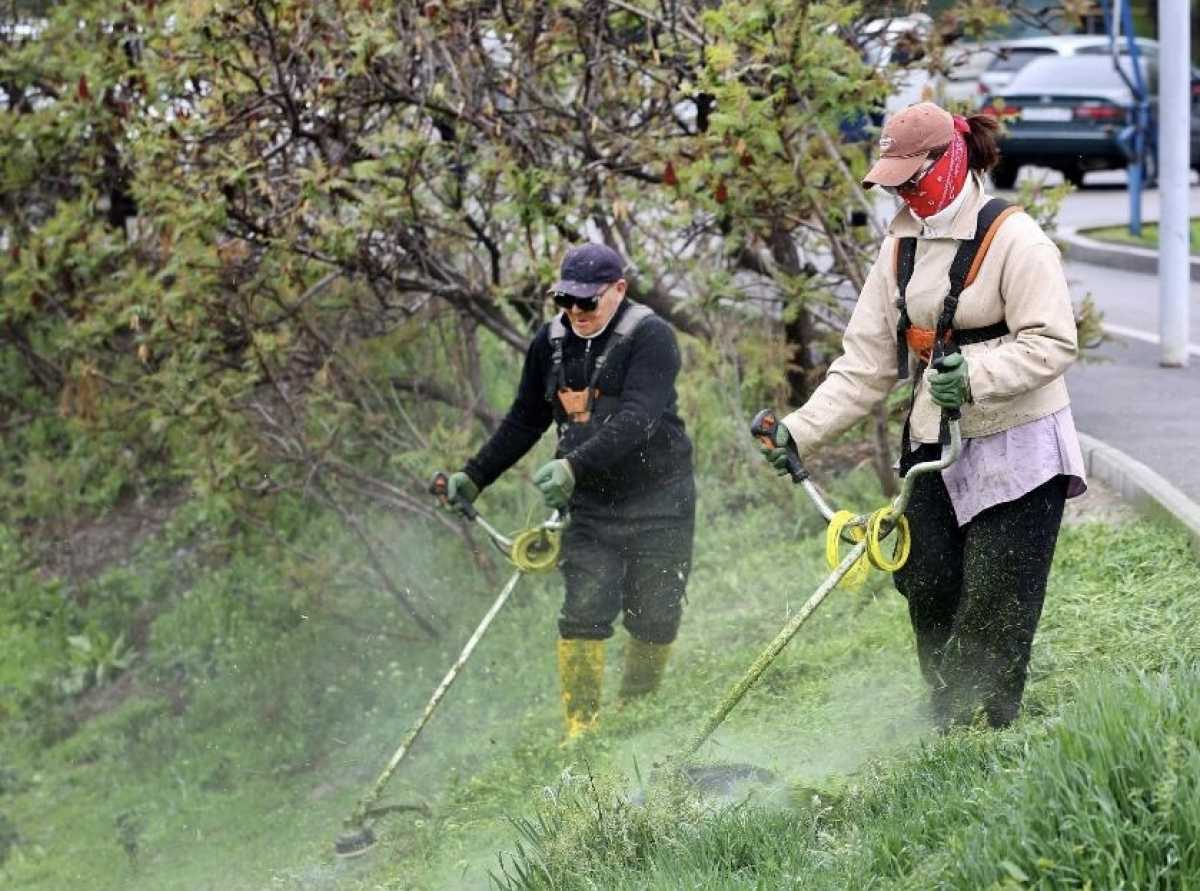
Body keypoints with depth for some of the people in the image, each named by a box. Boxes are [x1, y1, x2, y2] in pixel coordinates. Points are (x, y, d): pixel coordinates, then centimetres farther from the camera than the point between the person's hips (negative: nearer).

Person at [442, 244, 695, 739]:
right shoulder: (551, 342, 3)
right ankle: (582, 728, -7)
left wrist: (575, 466, -40)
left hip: (659, 501, -3)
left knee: (654, 620, 5)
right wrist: (473, 477, 10)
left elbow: (636, 420, -28)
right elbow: (524, 421, 15)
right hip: (589, 505, 3)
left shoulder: (651, 337, -15)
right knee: (583, 615, -12)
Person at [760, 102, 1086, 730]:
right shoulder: (901, 245, 10)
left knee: (993, 609, -7)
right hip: (932, 448, 7)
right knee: (929, 593, 4)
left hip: (1016, 449, -7)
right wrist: (803, 430, 1)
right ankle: (946, 733, 14)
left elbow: (1051, 343, -17)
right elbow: (866, 362, 10)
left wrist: (975, 375, -30)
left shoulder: (1012, 238, -12)